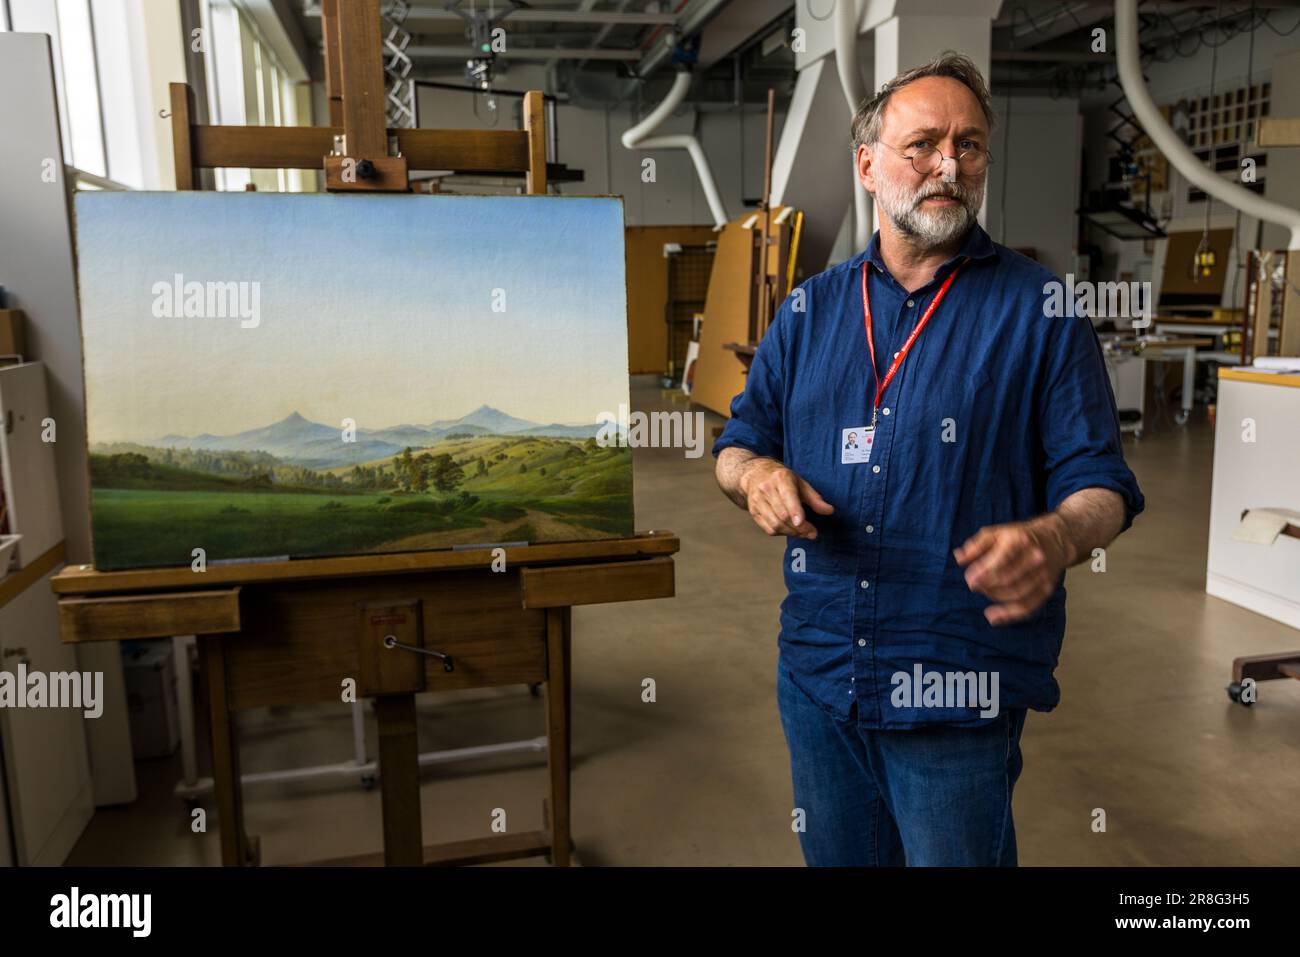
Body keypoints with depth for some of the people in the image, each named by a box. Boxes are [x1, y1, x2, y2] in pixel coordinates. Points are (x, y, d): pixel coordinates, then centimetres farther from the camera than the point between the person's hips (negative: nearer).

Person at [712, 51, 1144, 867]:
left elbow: (1100, 485, -4)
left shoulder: (1041, 308, -3)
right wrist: (757, 474, -11)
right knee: (834, 855, 20)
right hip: (816, 675, 4)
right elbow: (738, 442, 13)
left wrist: (1057, 537, -27)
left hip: (960, 698, -3)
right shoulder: (810, 309, 8)